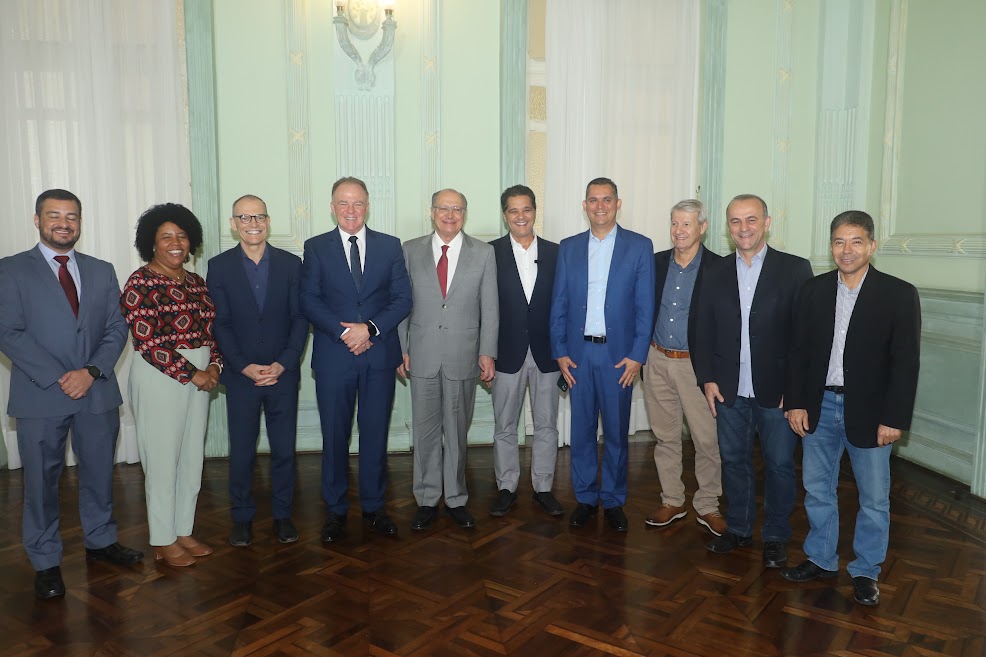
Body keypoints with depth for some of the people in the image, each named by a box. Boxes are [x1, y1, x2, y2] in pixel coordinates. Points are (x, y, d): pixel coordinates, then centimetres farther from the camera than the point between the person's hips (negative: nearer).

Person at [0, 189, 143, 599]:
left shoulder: (101, 271, 10)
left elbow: (116, 329, 5)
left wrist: (91, 372, -11)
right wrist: (57, 378, -16)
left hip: (97, 393, 3)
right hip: (40, 396, -3)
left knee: (99, 473, 14)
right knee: (41, 481, 7)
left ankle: (100, 541, 33)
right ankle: (45, 562, 21)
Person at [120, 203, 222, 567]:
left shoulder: (196, 282, 11)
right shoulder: (140, 283, -10)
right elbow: (147, 341, -17)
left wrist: (214, 365, -6)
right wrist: (192, 374, -16)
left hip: (199, 377, 7)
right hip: (159, 378, -6)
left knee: (192, 457, 12)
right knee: (162, 459, 3)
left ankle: (183, 532, 26)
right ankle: (163, 541, 18)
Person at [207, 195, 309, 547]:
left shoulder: (290, 263, 2)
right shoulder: (219, 266, 1)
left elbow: (300, 318, -1)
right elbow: (220, 323, -2)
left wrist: (284, 363, -10)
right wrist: (244, 366, -11)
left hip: (283, 373, 1)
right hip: (240, 375, 0)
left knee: (284, 449, 7)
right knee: (241, 451, 8)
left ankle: (282, 514, 23)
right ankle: (242, 517, 24)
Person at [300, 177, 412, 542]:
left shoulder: (390, 246, 6)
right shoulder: (315, 248, 4)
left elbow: (402, 299, 1)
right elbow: (309, 300, -2)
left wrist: (370, 329, -13)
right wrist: (343, 332, -15)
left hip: (379, 354, 1)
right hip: (333, 356, -1)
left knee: (376, 433, 9)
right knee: (334, 435, 7)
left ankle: (374, 506, 24)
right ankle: (335, 509, 22)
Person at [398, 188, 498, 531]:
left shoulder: (483, 253, 2)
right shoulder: (411, 250, 4)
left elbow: (490, 307, 2)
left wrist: (487, 353, -3)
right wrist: (401, 348, 1)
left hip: (463, 355, 0)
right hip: (422, 354, 1)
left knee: (457, 431, 9)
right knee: (425, 430, 8)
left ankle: (456, 499, 24)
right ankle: (427, 500, 22)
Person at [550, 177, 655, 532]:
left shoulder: (640, 246, 1)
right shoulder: (568, 247, 7)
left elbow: (645, 305, -2)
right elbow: (559, 303, 6)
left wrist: (637, 355, -8)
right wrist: (560, 352, 0)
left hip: (619, 354, -2)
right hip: (578, 352, 2)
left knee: (616, 432, 7)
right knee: (581, 430, 9)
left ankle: (613, 500, 22)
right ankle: (585, 498, 24)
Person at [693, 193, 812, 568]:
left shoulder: (795, 270, -4)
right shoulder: (716, 274, 7)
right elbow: (704, 331, 9)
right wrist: (707, 379, 1)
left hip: (776, 391, -3)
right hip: (729, 391, 3)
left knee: (779, 464, 7)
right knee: (734, 460, 13)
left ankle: (776, 537, 24)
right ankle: (738, 528, 30)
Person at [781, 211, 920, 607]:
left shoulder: (899, 295, -6)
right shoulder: (813, 291, 3)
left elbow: (906, 362, -8)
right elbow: (799, 351, 5)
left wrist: (894, 419, -12)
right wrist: (795, 403, -1)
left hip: (869, 411, -3)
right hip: (819, 406, 3)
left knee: (874, 498, 9)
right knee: (817, 489, 13)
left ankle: (866, 571, 26)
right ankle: (821, 559, 30)